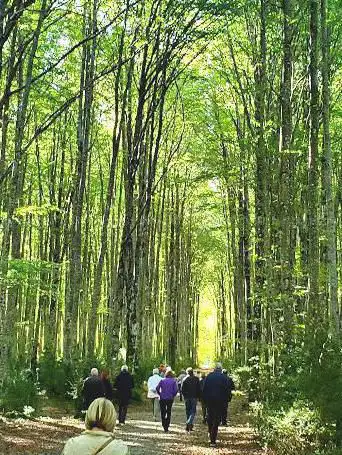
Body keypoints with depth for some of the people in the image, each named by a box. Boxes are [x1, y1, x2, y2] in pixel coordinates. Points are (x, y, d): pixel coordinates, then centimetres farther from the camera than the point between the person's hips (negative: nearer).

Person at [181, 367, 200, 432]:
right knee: (193, 411, 1)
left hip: (187, 397, 1)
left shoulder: (185, 379, -1)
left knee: (188, 411, 12)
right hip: (194, 397, -1)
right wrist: (198, 396, 6)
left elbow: (182, 389, -1)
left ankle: (189, 425, 15)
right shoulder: (196, 379, -1)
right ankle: (189, 423, -19)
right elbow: (198, 389, -2)